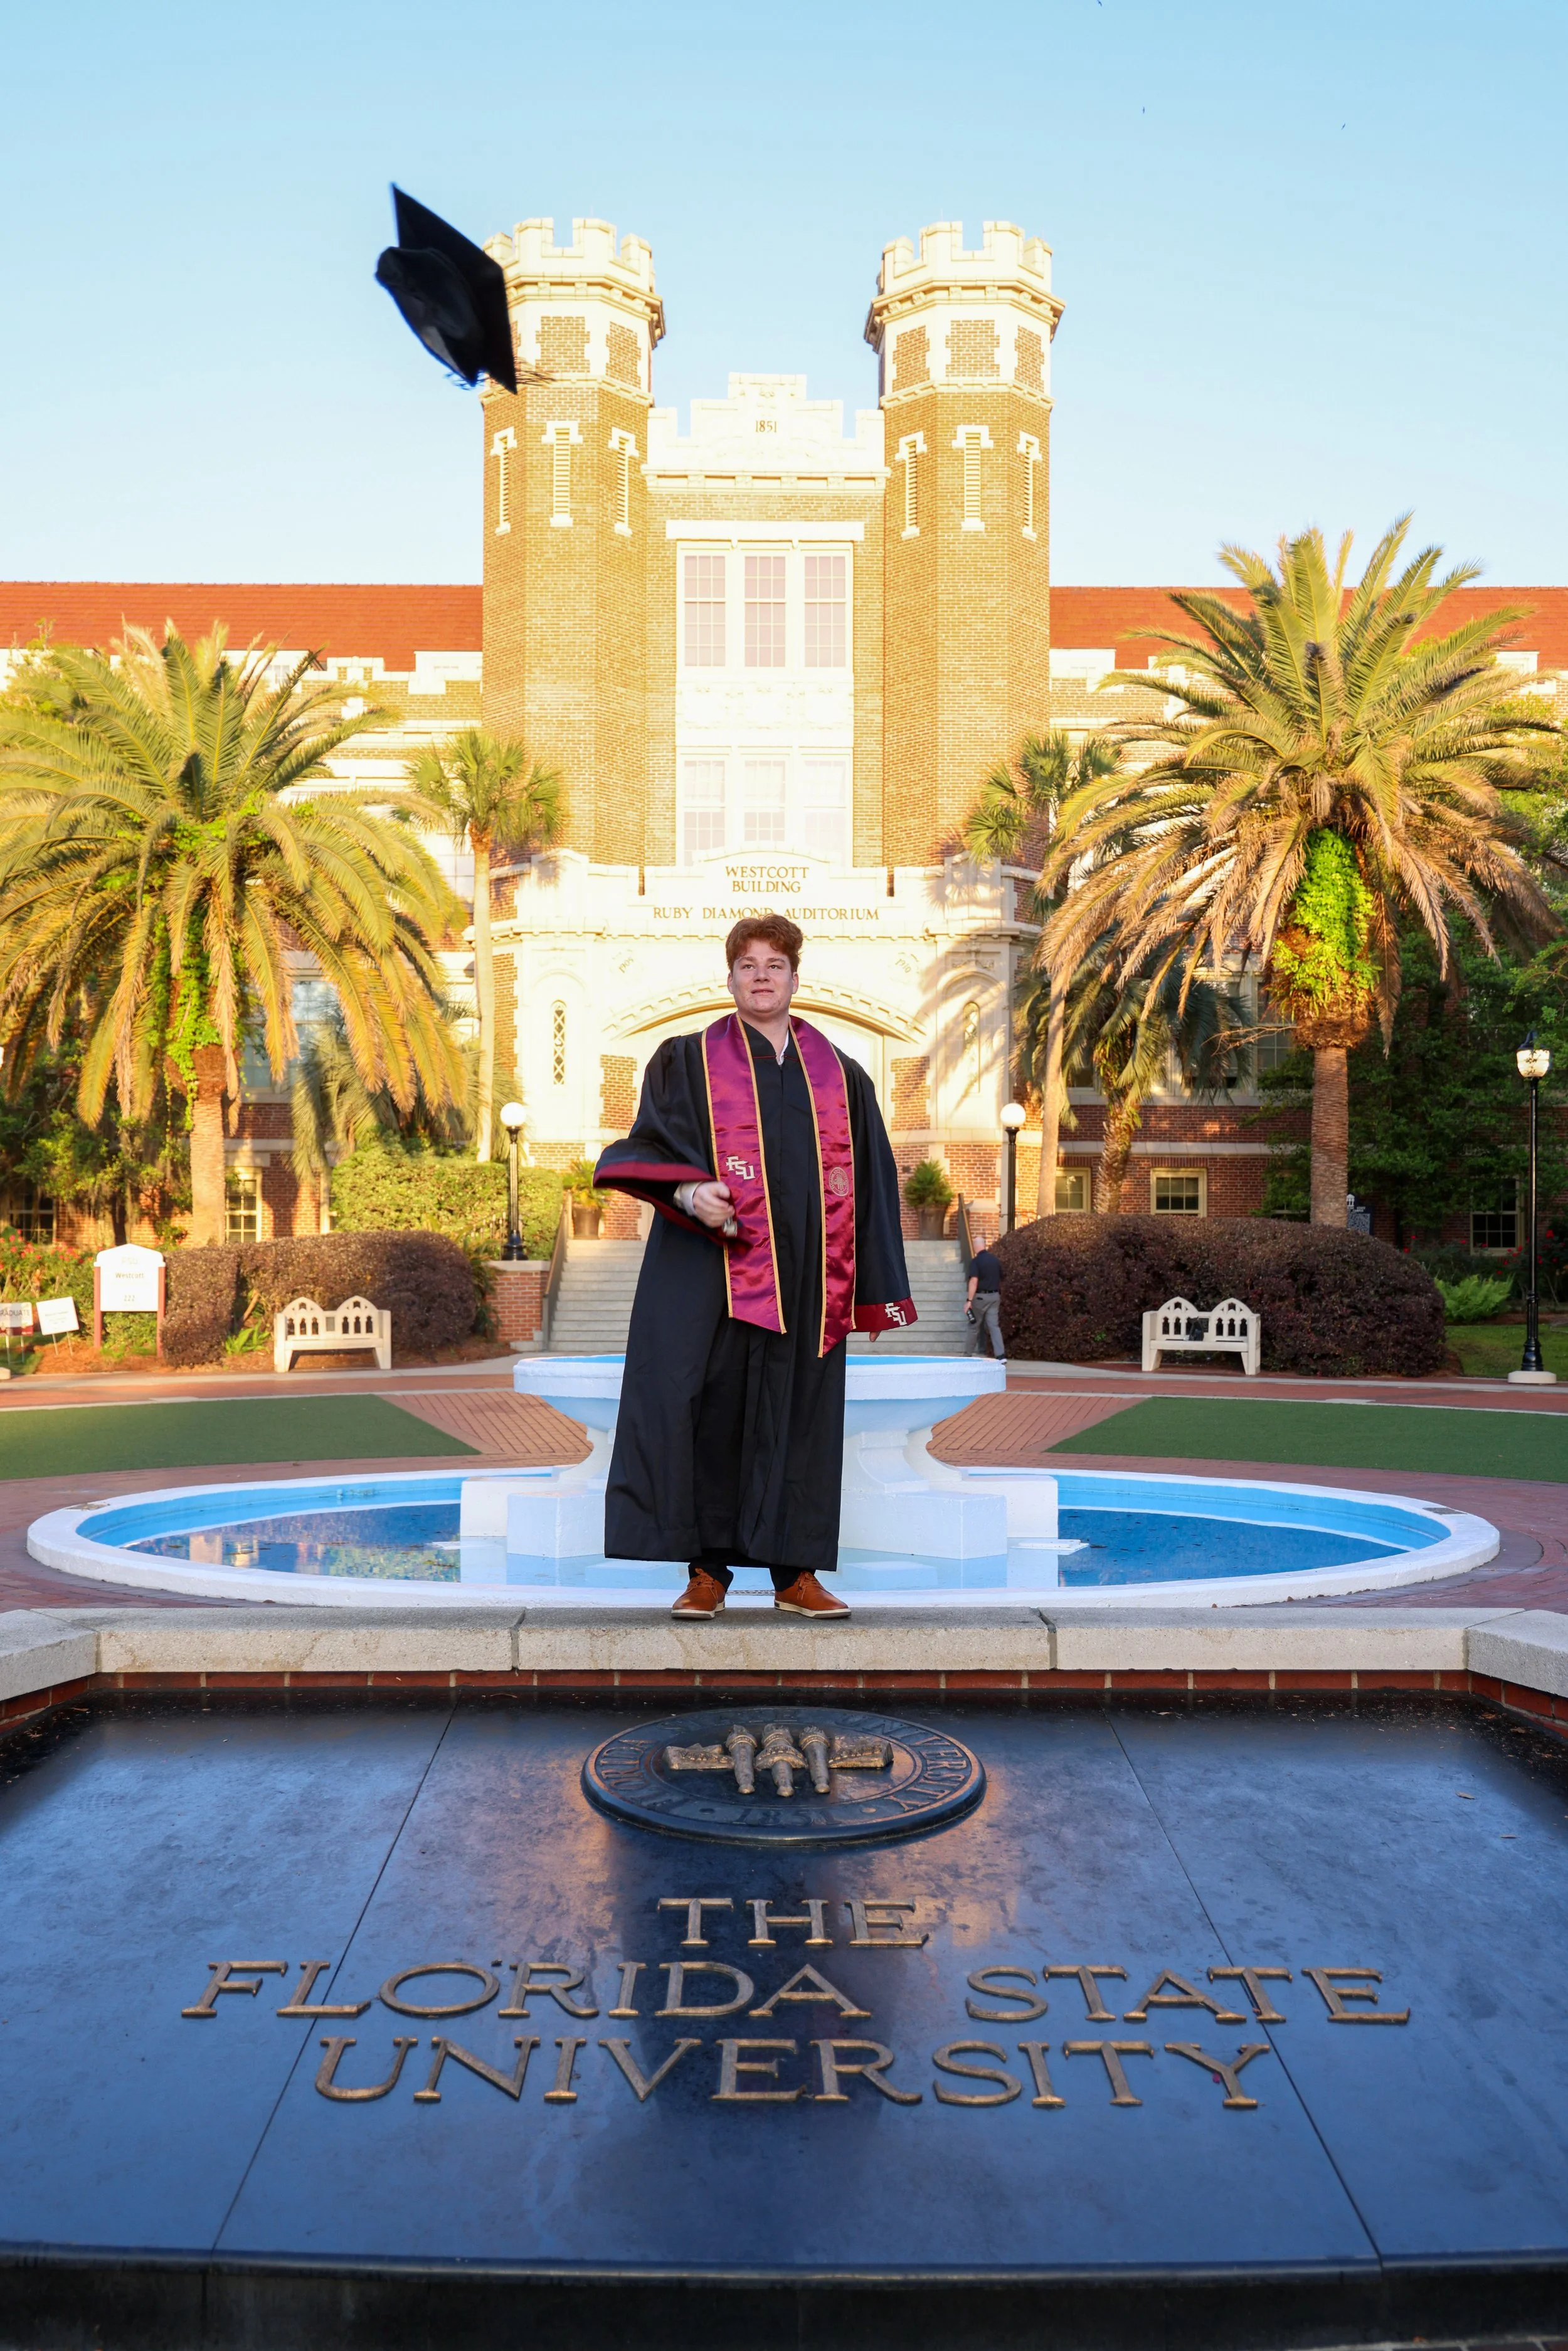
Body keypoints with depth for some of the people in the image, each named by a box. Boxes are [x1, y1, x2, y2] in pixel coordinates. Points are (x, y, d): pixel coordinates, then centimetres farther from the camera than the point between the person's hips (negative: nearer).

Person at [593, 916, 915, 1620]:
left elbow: (869, 1186, 13)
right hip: (713, 1269, -2)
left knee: (801, 1415, 4)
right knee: (710, 1409, -6)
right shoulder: (689, 1061, 8)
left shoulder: (839, 1075, 14)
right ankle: (707, 1572, 4)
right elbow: (653, 1146, -1)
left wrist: (874, 1291, 8)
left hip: (807, 1279, 3)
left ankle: (797, 1575, 12)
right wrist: (688, 1192, -23)